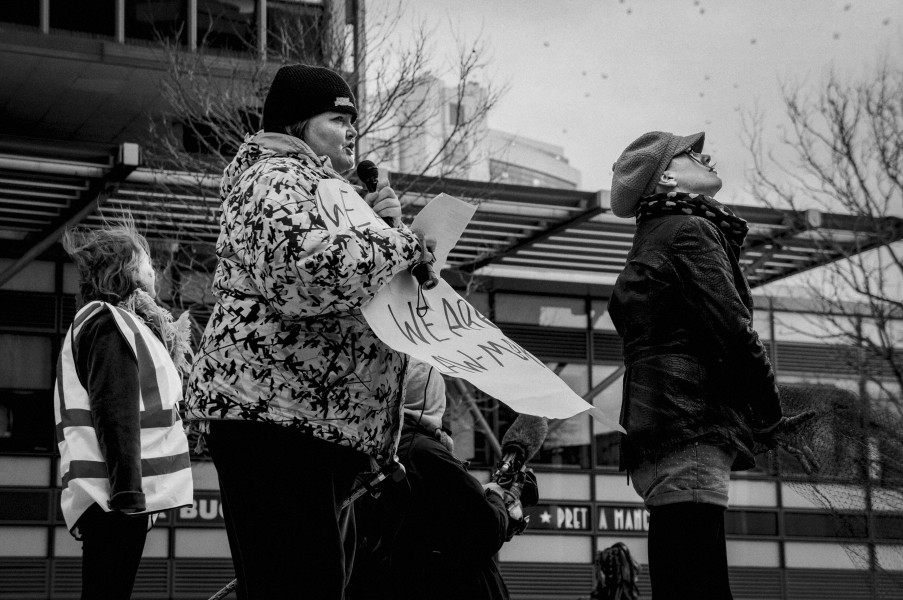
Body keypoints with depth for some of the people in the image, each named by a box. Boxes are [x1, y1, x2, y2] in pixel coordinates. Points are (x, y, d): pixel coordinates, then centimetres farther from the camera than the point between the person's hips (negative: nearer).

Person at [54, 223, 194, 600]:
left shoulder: (120, 323, 25)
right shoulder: (108, 321, -5)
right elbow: (114, 414, -16)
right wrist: (128, 493, -22)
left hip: (111, 498, 10)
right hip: (114, 496, -10)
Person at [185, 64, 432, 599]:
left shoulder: (319, 186, 28)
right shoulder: (278, 178, -6)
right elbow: (304, 265, -27)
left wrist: (379, 222, 9)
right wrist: (402, 243, -15)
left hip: (325, 424, 11)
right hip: (273, 412, -11)